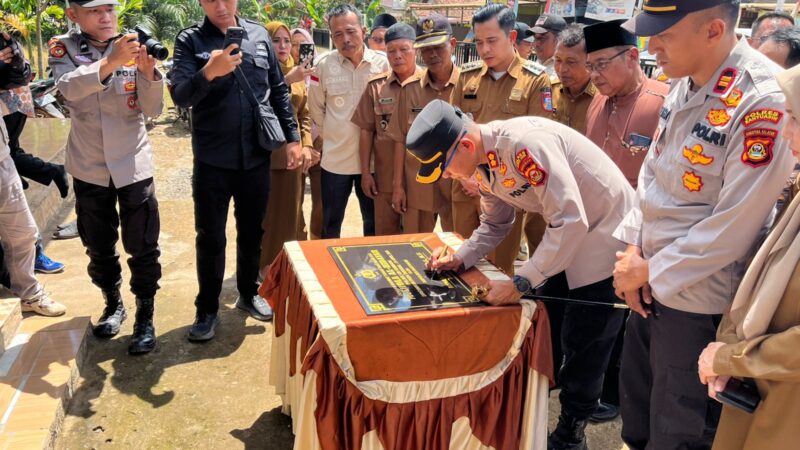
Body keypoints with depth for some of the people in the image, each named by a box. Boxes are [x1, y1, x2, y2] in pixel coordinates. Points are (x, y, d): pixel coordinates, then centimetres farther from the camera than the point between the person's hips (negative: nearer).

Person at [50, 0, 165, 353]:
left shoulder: (134, 48, -2)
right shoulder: (64, 48, -2)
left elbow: (153, 109, -7)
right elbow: (69, 87, -24)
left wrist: (149, 72, -25)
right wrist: (110, 62, -39)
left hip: (133, 164, -1)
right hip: (89, 168, 1)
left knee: (142, 247, 0)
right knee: (98, 247, 15)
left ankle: (145, 317, 14)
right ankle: (113, 304, 36)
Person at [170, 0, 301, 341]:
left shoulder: (259, 35, 4)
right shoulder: (189, 40, -3)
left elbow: (279, 90, 9)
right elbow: (180, 96, -15)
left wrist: (292, 137, 5)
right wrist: (209, 73, -33)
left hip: (256, 156, 3)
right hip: (212, 159, -2)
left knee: (252, 232, 16)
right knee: (210, 238, 7)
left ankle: (248, 294, 35)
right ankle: (207, 309, 23)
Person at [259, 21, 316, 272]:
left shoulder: (297, 75, 12)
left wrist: (307, 145, 2)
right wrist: (286, 80, -27)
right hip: (265, 154, -5)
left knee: (291, 211, 12)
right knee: (266, 213, 3)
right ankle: (265, 266, 17)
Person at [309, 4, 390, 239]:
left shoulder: (383, 63, -8)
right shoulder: (324, 65, -7)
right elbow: (316, 109, 6)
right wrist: (332, 136, 10)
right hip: (335, 159, 0)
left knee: (373, 222, 14)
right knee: (331, 223, 14)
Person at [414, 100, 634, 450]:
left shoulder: (526, 143, -31)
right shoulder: (485, 164, -2)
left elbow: (571, 221, -33)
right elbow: (496, 224, 9)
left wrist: (520, 284, -31)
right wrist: (460, 257, -8)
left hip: (607, 231, -8)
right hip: (567, 233, 8)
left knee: (584, 341, 1)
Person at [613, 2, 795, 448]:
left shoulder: (763, 101, -23)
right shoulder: (684, 84, 1)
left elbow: (734, 225, -23)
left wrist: (651, 270, -14)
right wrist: (634, 249, -3)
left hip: (698, 297, -7)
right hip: (652, 283, 7)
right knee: (636, 414, 25)